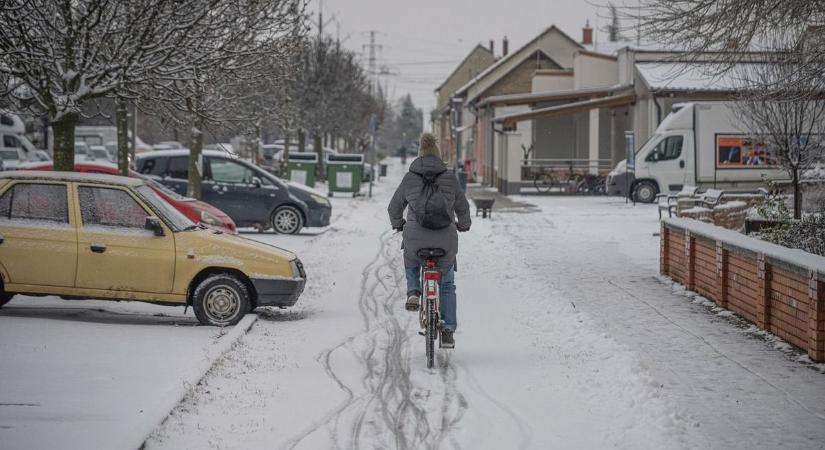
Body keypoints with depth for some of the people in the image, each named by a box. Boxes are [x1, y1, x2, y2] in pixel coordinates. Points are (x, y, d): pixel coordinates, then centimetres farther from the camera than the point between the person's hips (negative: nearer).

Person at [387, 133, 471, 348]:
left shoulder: (409, 178, 5)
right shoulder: (450, 178, 5)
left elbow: (394, 207, 15)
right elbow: (463, 207, 14)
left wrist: (398, 225, 36)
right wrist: (463, 225, 36)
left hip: (416, 238, 0)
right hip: (446, 240, 0)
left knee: (411, 266, 33)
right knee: (447, 284, 16)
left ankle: (413, 291, 4)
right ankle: (448, 332, 12)